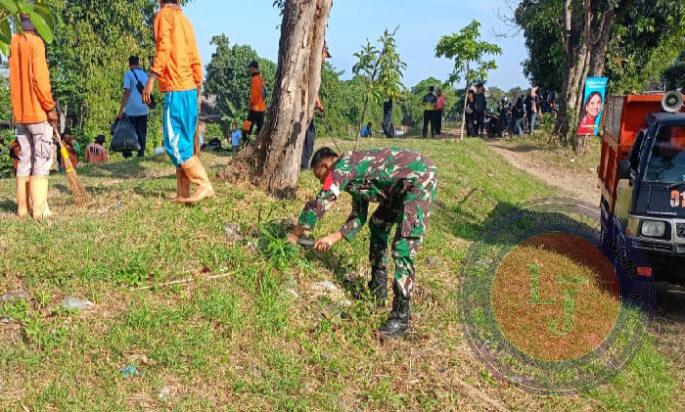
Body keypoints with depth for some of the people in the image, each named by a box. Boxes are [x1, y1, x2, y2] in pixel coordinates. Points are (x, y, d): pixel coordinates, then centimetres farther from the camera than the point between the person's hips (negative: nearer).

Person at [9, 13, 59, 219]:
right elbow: (39, 78, -16)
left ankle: (23, 207, 11)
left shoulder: (13, 42, 13)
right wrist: (50, 106, -11)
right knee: (42, 159, -5)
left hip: (20, 112, 7)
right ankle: (39, 209, -7)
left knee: (24, 159, 10)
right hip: (37, 111, -7)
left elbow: (16, 77, 13)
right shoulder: (35, 42, -9)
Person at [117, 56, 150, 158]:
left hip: (131, 109, -4)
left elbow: (126, 93, -10)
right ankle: (141, 154, 1)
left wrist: (120, 111, -10)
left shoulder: (128, 74, -2)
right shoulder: (145, 74, 15)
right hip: (144, 109, 4)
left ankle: (127, 154, -2)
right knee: (142, 133, 6)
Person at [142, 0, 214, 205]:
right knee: (183, 144, 8)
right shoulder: (184, 19, 20)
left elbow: (164, 49, -16)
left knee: (175, 144, -8)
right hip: (190, 90, 8)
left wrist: (151, 80, -18)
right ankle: (183, 195, 9)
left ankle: (205, 185, -13)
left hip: (176, 89, -8)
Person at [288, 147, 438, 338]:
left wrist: (295, 235, -3)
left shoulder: (343, 167, -11)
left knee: (403, 248, -14)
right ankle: (378, 287, 33)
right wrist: (333, 238, 10)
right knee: (378, 224, 23)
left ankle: (400, 317, -9)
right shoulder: (353, 176, 17)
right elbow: (358, 216, 19)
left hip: (421, 179, -11)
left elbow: (320, 204, -14)